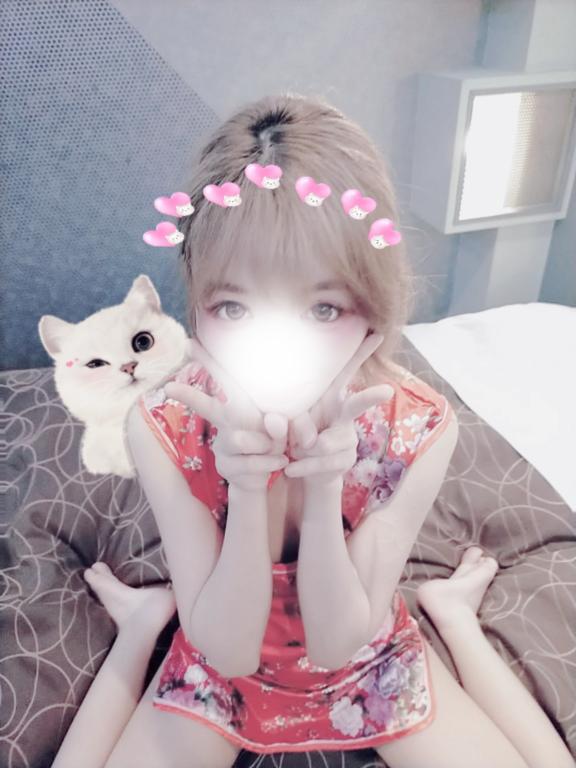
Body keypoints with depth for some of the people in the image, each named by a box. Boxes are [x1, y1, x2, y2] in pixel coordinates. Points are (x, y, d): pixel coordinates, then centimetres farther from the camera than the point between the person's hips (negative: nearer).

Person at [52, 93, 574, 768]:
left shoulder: (418, 428, -27)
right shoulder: (162, 427, -28)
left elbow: (336, 643, -22)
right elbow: (229, 649, -23)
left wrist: (324, 489, -40)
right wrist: (248, 489, -41)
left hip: (365, 660, 1)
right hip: (224, 664, 0)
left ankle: (450, 612, 20)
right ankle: (145, 622, 15)